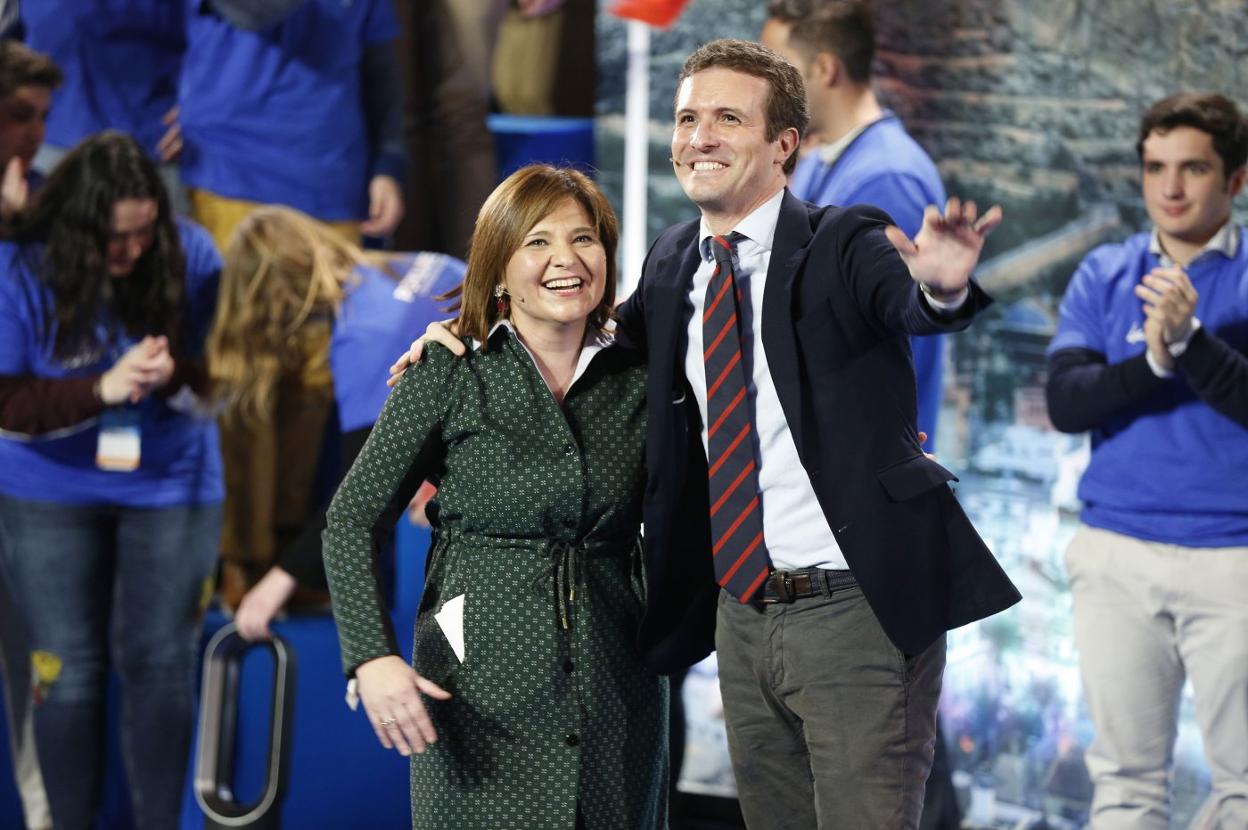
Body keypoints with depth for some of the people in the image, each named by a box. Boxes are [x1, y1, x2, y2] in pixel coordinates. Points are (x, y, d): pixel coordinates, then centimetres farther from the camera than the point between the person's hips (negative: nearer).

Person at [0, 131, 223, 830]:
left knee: (160, 665, 2)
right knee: (69, 672, 5)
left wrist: (174, 375, -30)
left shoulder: (191, 255, -13)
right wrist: (102, 390, -30)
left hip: (170, 489, 1)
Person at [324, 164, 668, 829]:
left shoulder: (637, 383, 7)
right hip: (482, 693, -3)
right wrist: (373, 657, -17)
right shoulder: (449, 376, -2)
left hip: (616, 693, 3)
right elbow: (350, 521, -5)